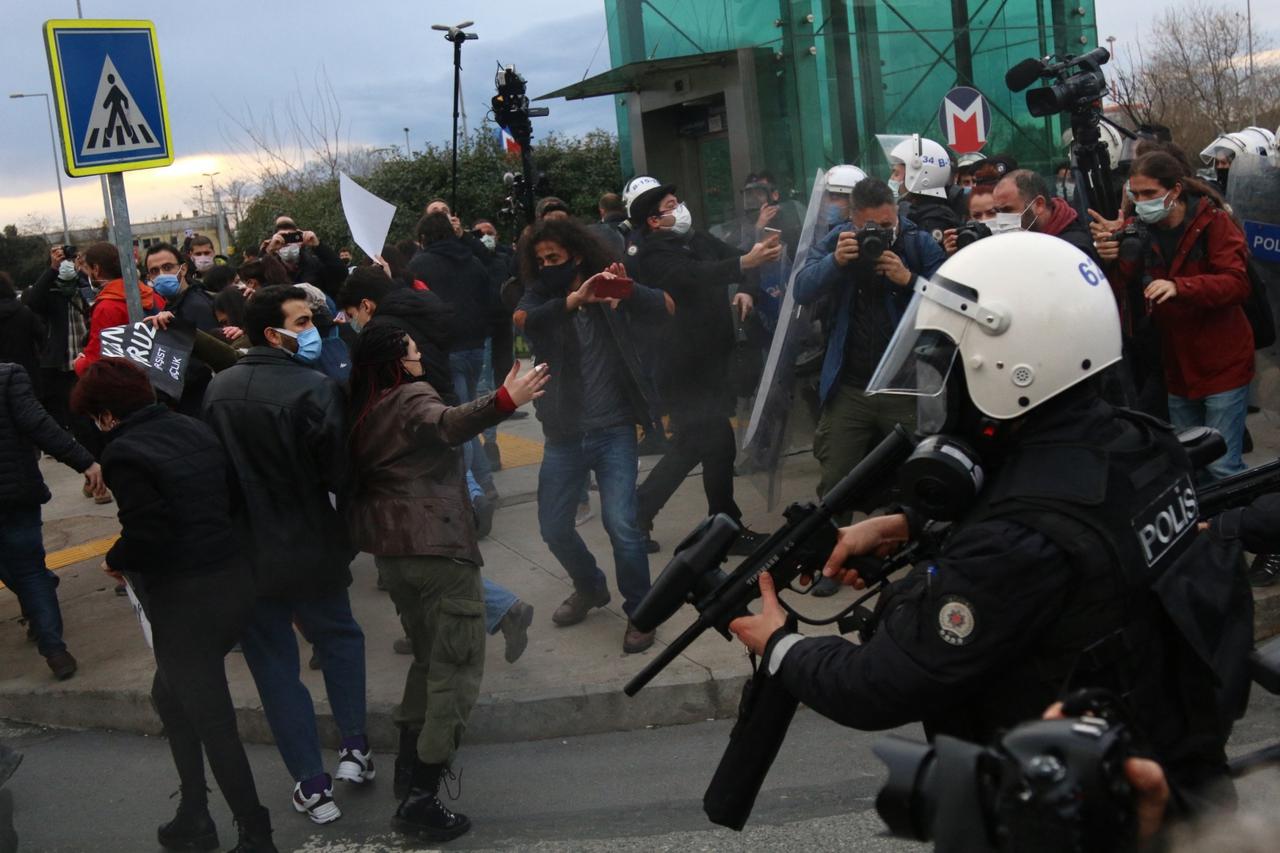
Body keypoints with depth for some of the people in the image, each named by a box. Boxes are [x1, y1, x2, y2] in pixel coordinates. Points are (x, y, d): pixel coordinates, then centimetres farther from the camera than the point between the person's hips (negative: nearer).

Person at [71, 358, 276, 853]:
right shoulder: (195, 430, 8)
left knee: (213, 723, 4)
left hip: (185, 600, -8)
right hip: (234, 582, 8)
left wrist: (116, 562, 0)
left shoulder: (124, 453, -14)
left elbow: (147, 532, -21)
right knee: (170, 696, 25)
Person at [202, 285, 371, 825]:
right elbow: (339, 475, -20)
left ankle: (313, 785, 15)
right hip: (310, 549, -3)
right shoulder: (314, 389, -19)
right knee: (339, 638, 23)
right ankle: (354, 749, 19)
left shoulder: (218, 389, -2)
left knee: (274, 666, 12)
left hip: (244, 553, 3)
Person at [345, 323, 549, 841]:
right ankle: (420, 794, -12)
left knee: (429, 655, 23)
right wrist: (504, 402, -47)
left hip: (390, 547, 8)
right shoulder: (411, 398, -9)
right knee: (458, 664, -6)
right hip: (435, 543, -8)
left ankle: (411, 765, 27)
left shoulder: (360, 410, 13)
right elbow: (447, 425, -32)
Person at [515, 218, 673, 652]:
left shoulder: (610, 293, -1)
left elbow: (667, 307, -13)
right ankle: (590, 587, 39)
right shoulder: (540, 298, 0)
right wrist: (572, 300, -37)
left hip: (614, 431, -3)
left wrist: (629, 290, -33)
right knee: (554, 527, 10)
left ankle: (640, 611, 8)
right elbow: (520, 320, -22)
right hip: (563, 435, 3)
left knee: (621, 523, -13)